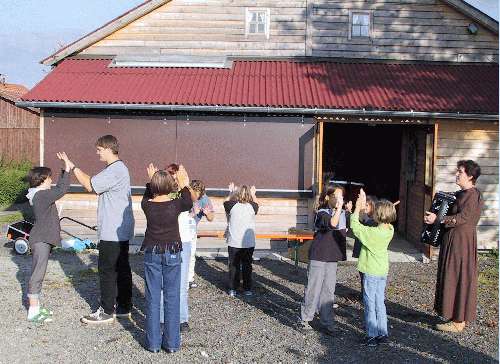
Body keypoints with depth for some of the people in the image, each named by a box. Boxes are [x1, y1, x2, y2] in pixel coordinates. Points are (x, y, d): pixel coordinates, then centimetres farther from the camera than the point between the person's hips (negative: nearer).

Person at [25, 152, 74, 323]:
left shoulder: (40, 194, 11)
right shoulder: (42, 195, -18)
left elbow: (59, 187, 18)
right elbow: (61, 189, -26)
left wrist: (67, 168, 11)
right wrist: (67, 169, -20)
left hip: (42, 240, 10)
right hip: (41, 241, -10)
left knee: (37, 274, 16)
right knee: (37, 274, -5)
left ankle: (35, 307, 27)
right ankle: (33, 312, 1)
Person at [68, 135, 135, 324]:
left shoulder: (115, 170, -19)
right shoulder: (117, 168, 15)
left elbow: (90, 186, -19)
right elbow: (94, 183, 14)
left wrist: (73, 168, -10)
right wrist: (75, 169, 6)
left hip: (113, 232, -10)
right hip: (120, 229, 10)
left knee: (107, 270, -1)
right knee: (121, 268, 15)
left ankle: (107, 311, 9)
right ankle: (124, 306, 25)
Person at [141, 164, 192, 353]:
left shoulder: (147, 205, -8)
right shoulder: (175, 204, -12)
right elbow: (189, 203, 11)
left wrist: (150, 180, 23)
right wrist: (183, 184, 20)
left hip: (152, 254, 1)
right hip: (173, 254, -1)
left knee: (153, 297, 8)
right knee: (172, 297, 7)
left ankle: (153, 342, 15)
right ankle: (172, 342, 13)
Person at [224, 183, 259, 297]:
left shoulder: (232, 206, -9)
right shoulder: (251, 206, -6)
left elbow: (226, 202, 14)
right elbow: (257, 204, 18)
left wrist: (231, 192, 27)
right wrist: (253, 194, 33)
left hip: (234, 243, -1)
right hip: (249, 243, 1)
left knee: (234, 266, 8)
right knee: (247, 266, 10)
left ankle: (233, 289, 11)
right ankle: (247, 289, 15)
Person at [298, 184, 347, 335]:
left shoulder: (342, 213, 8)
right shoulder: (322, 213, -15)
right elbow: (331, 224, -37)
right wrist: (339, 208, -40)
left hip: (333, 257, 6)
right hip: (318, 256, -6)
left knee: (329, 290, 10)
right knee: (313, 288, 1)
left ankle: (327, 323, 17)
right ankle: (304, 319, 17)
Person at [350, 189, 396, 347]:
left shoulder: (373, 233, -25)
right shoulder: (389, 230, -3)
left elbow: (355, 227, -18)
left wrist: (357, 208, -11)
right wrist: (363, 205, 9)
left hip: (371, 272, -7)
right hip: (383, 271, 7)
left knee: (370, 304, 3)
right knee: (380, 303, 17)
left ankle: (372, 336, 9)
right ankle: (383, 333, 24)